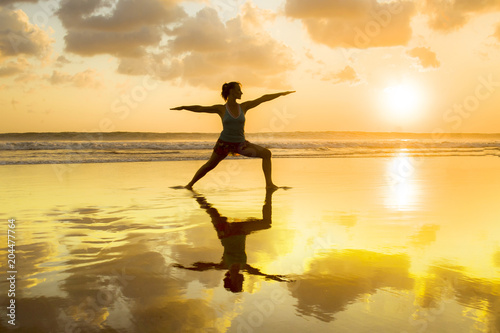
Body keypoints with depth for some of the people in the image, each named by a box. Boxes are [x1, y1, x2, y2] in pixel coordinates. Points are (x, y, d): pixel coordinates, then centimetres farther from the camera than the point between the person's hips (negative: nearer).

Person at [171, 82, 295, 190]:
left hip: (241, 144, 3)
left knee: (266, 153, -13)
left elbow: (263, 98, 1)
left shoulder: (244, 106, 0)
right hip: (224, 143, -2)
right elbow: (200, 108, -3)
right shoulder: (221, 109, -6)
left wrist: (281, 93, 4)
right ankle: (190, 184, 28)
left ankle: (269, 183, -13)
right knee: (210, 165, 7)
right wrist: (183, 107, -7)